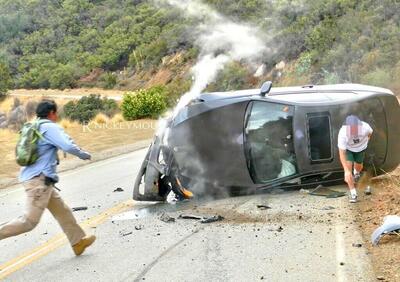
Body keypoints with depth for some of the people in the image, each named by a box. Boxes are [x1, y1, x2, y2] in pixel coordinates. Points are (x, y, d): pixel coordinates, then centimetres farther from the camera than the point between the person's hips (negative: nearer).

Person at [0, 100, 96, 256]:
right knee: (30, 221, -9)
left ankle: (78, 241, 22)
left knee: (62, 211, 15)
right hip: (40, 179, -10)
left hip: (31, 177, 10)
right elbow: (68, 146, -22)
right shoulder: (50, 127, -10)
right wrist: (84, 154, -4)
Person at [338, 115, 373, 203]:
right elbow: (342, 153, -37)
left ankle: (357, 172, 59)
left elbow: (370, 132, -9)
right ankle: (353, 193, -3)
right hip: (348, 148, -2)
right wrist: (346, 171, -44)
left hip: (361, 147, 2)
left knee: (358, 167, 19)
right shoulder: (342, 133, -41)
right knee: (348, 168, -16)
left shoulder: (365, 127, -38)